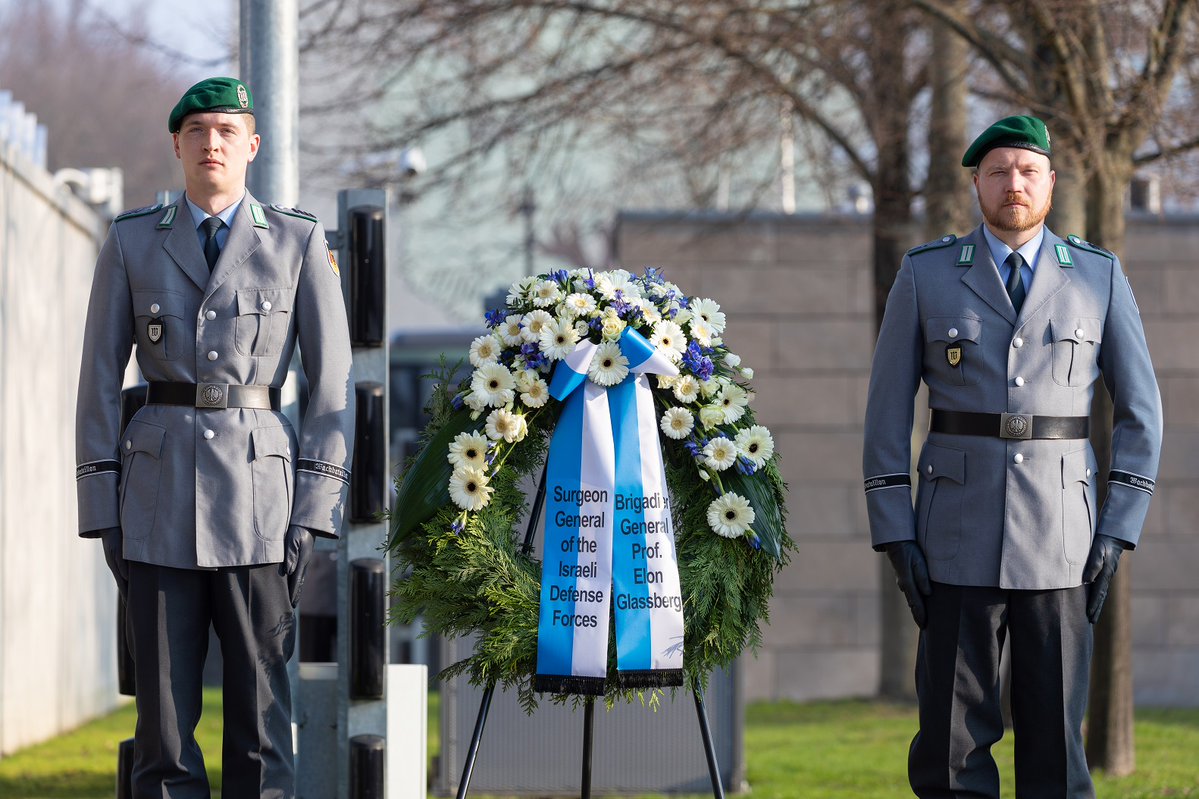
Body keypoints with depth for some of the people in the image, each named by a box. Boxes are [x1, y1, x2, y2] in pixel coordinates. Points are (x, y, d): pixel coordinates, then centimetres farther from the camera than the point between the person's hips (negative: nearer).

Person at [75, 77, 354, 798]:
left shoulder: (300, 241, 6)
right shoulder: (132, 241, 9)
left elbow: (333, 382, 4)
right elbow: (100, 379, 8)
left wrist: (313, 512, -4)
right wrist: (103, 510, 1)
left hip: (259, 490, -1)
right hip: (159, 490, 1)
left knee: (261, 705, -1)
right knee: (164, 705, 0)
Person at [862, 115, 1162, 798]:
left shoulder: (1100, 277, 6)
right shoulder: (926, 276, 5)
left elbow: (1141, 412, 9)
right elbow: (887, 411, 5)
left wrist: (1118, 532, 0)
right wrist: (896, 535, -2)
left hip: (1061, 549, 0)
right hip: (958, 545, 0)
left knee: (1055, 741, 1)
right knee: (951, 743, -1)